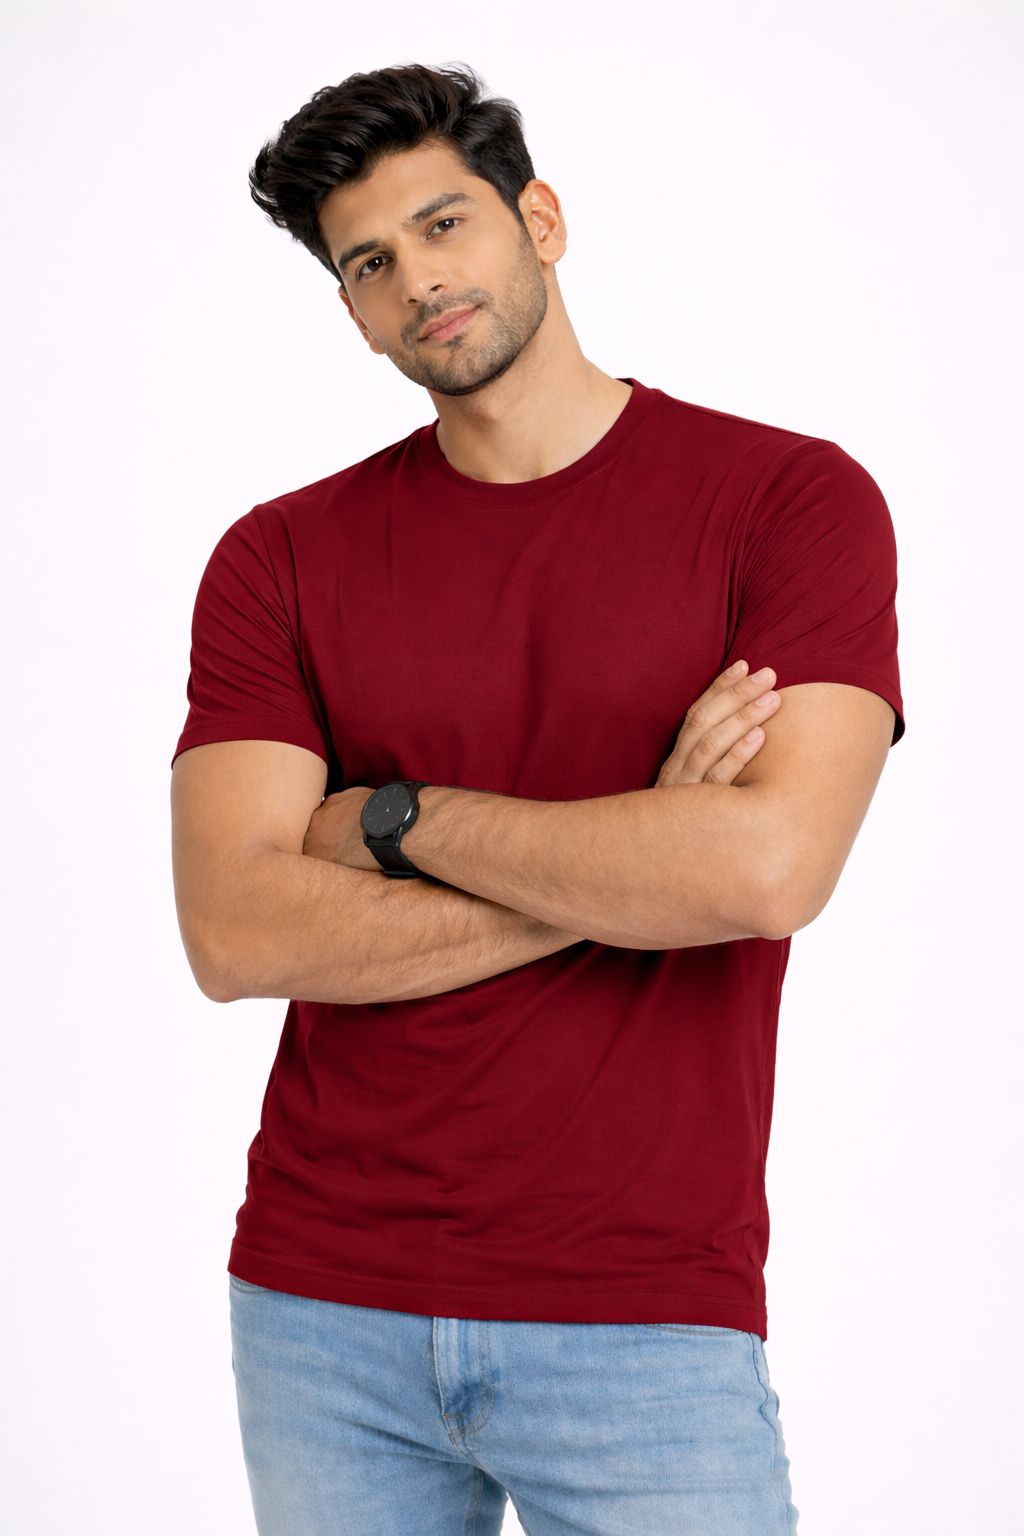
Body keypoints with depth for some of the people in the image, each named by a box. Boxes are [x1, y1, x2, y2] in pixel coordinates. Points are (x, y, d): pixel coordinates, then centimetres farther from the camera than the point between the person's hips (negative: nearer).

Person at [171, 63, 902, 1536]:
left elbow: (772, 865, -18)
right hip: (324, 1306, 3)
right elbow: (237, 931, -8)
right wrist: (624, 872, -13)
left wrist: (398, 819, -8)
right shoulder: (282, 558, 3)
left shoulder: (790, 499, -4)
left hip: (644, 1319, -2)